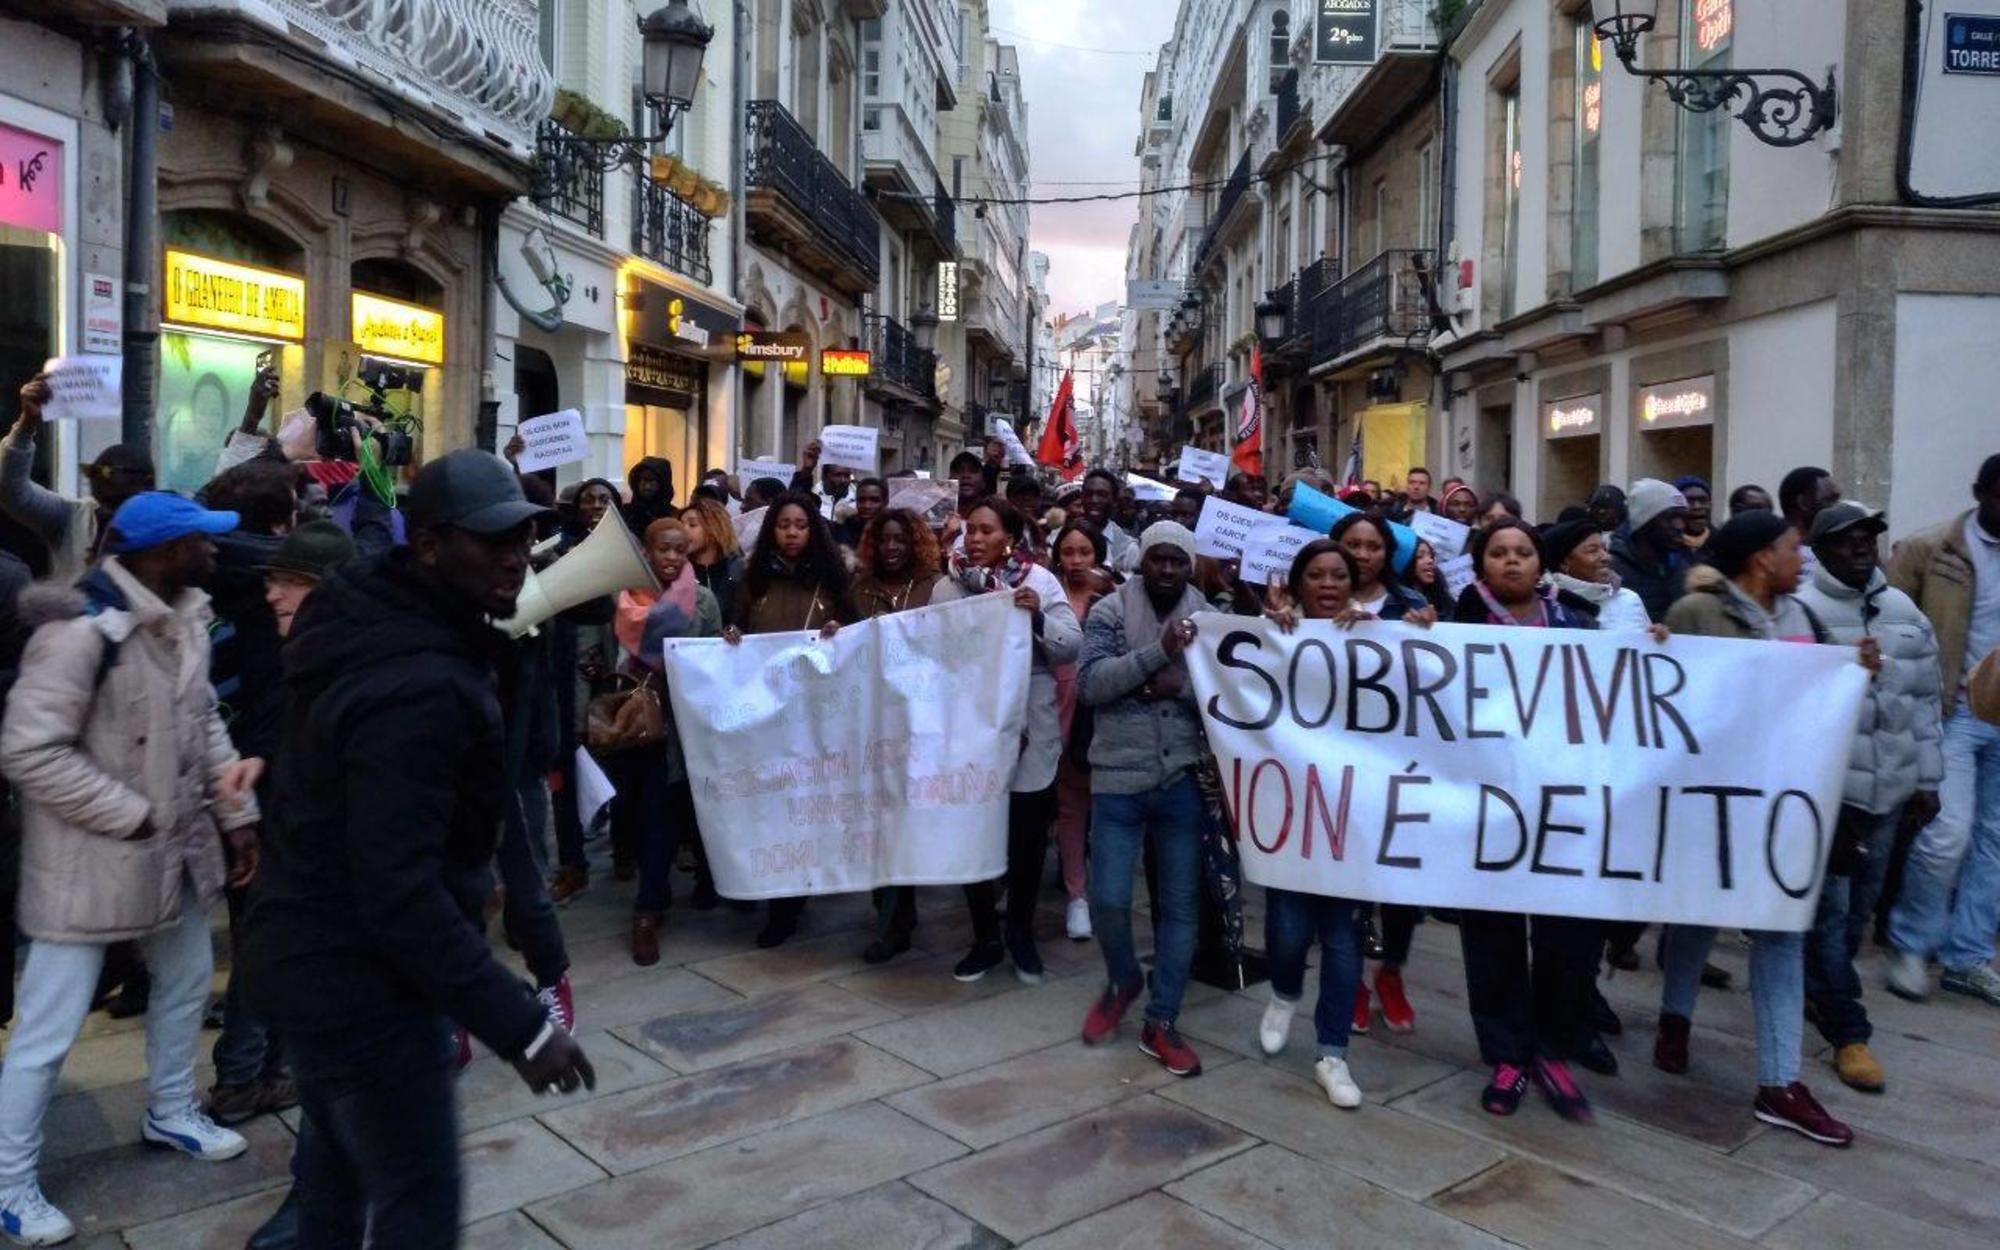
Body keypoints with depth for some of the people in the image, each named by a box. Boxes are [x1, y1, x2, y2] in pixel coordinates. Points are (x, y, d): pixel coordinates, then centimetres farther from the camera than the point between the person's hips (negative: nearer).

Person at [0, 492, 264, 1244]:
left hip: (175, 845, 8)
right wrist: (136, 816, -20)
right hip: (88, 859, -8)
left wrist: (239, 814, 4)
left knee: (188, 978, 23)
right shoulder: (83, 629, -24)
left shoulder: (185, 616, 1)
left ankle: (170, 1112, 45)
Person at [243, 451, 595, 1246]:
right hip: (359, 973, -10)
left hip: (314, 951, 10)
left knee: (338, 1154, 29)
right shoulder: (420, 689, -31)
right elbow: (401, 893, -35)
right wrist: (519, 1024, -33)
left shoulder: (371, 616, 0)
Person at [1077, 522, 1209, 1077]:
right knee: (1108, 901, 0)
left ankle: (1161, 1022, 20)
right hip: (1118, 779, -2)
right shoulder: (1110, 612, -1)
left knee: (1180, 905, 7)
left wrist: (1182, 686, -16)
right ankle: (1122, 981, 31)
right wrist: (1160, 651, -23)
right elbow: (1090, 683, -15)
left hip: (1183, 781, 2)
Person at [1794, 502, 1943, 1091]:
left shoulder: (1905, 611, 10)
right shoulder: (1801, 610, -9)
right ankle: (1848, 1031, 8)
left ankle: (1816, 990, 33)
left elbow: (1925, 700, 15)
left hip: (1889, 787, 6)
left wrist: (1927, 778, 14)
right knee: (1828, 910, 0)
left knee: (1858, 908, 15)